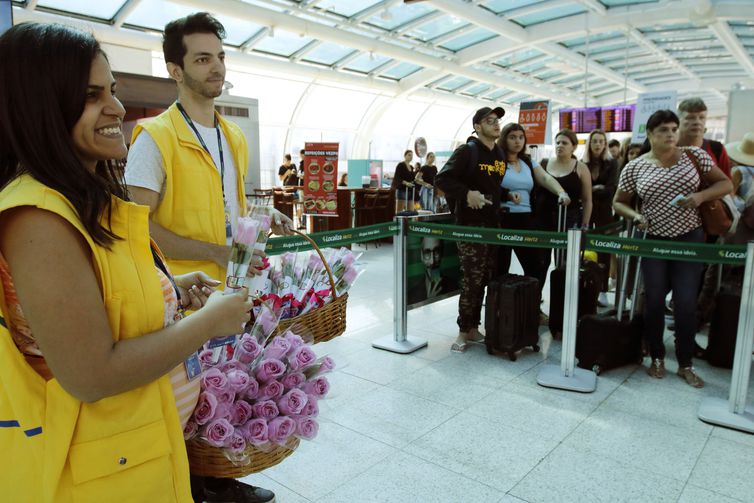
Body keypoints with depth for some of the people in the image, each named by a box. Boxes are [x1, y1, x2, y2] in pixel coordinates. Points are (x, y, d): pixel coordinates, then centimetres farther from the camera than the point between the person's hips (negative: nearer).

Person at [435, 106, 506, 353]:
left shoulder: (501, 154, 13)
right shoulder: (467, 151, -8)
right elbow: (441, 179, -13)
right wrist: (466, 194, -22)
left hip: (493, 225, 7)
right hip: (470, 225, -7)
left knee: (485, 280, 10)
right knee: (472, 280, -5)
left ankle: (473, 327, 22)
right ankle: (464, 331, 8)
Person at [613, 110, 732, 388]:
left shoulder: (694, 155, 0)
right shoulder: (634, 167, -2)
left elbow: (725, 184, 4)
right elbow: (618, 202, 7)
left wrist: (700, 196, -15)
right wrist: (635, 216, -13)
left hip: (689, 239, 0)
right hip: (653, 241, 0)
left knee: (686, 302, -1)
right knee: (654, 300, 3)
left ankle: (686, 364, 16)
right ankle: (656, 357, 22)